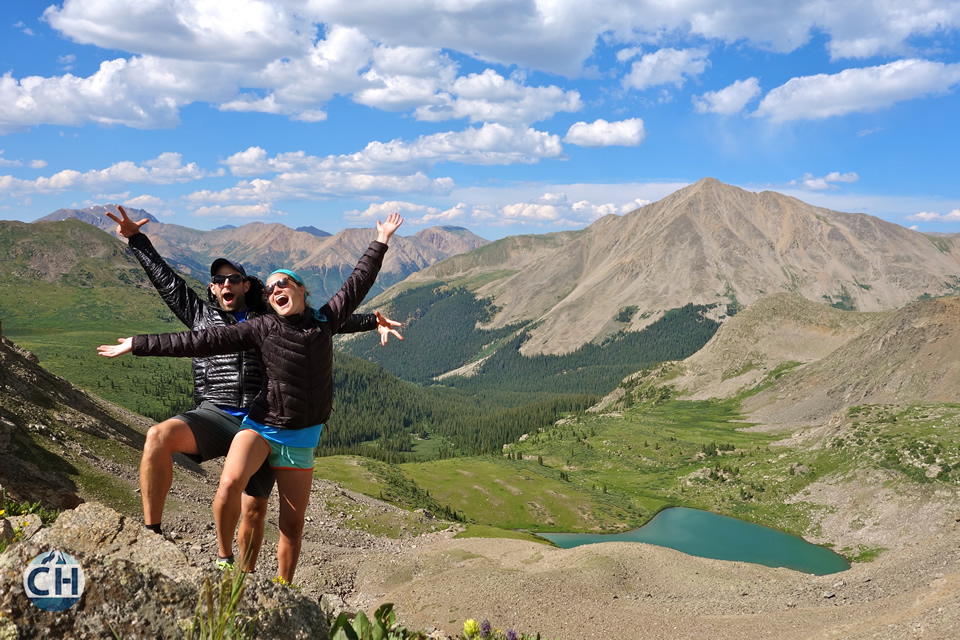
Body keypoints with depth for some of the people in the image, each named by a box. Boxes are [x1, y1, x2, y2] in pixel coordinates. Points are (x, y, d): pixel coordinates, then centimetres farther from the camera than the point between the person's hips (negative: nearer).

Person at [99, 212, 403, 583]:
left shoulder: (325, 320, 4)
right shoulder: (262, 328, -3)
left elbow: (357, 284, 14)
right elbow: (202, 342, -4)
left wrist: (380, 243, 20)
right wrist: (137, 345, -5)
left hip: (301, 440, 2)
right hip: (261, 426, -2)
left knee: (292, 524, 6)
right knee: (231, 483, -29)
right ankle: (224, 558, -5)